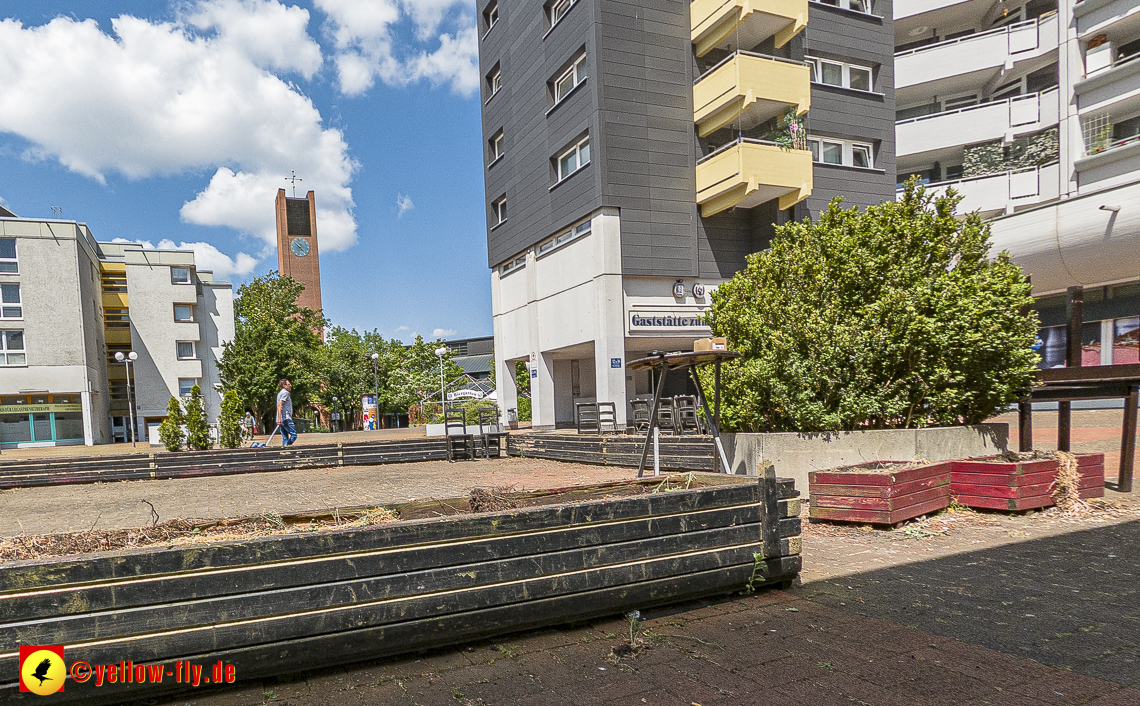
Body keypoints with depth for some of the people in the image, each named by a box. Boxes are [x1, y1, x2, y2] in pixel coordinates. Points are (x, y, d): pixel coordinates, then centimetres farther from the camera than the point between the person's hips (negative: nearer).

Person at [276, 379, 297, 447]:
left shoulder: (281, 393, 23)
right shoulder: (285, 393, -8)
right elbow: (279, 405, -18)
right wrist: (279, 418, -25)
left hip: (282, 419, 10)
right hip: (286, 418, -10)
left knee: (285, 437, 8)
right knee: (294, 435, -13)